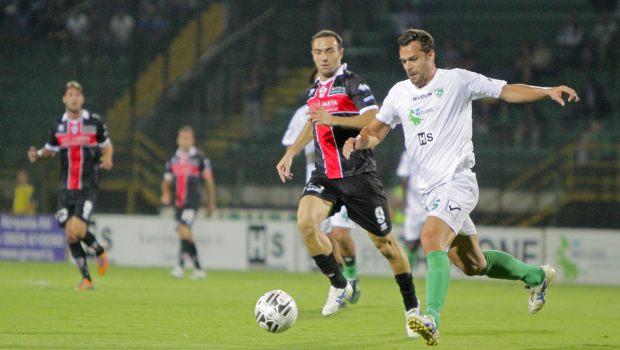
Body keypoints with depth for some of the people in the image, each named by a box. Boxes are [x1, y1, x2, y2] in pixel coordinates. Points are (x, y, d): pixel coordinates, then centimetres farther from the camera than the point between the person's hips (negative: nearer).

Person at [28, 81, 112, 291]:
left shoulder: (95, 122, -1)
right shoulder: (57, 125, 6)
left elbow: (107, 146, 10)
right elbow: (50, 149, 18)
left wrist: (107, 159, -11)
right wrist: (38, 155, -3)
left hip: (88, 187, -4)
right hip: (66, 188, 4)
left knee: (77, 230, -19)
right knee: (70, 235, 0)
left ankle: (99, 250, 13)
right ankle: (86, 279, 12)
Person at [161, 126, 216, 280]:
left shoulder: (199, 158, -1)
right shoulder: (173, 160, 12)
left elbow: (209, 180, 4)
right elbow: (167, 182, 16)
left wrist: (211, 202, 5)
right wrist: (166, 193, -6)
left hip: (193, 199, -6)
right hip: (179, 202, 6)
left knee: (184, 230, -23)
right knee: (184, 235, 8)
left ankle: (180, 266, -28)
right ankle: (198, 269, 17)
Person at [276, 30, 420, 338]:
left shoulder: (353, 83, -8)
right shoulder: (313, 90, 13)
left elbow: (376, 120, -23)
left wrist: (335, 119, -30)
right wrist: (291, 153, 24)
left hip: (358, 174, -5)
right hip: (324, 175, 5)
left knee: (384, 242, 2)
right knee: (305, 222, -22)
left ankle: (412, 306, 19)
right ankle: (338, 285, -3)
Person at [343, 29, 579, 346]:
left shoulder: (456, 81, -3)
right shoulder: (399, 94, 12)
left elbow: (507, 91, -5)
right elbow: (376, 132, 16)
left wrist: (548, 91, -19)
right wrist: (359, 141, -8)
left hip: (458, 181, -7)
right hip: (430, 191, 7)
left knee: (431, 240, -31)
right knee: (472, 265, 16)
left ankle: (432, 320, -42)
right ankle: (536, 276, 39)